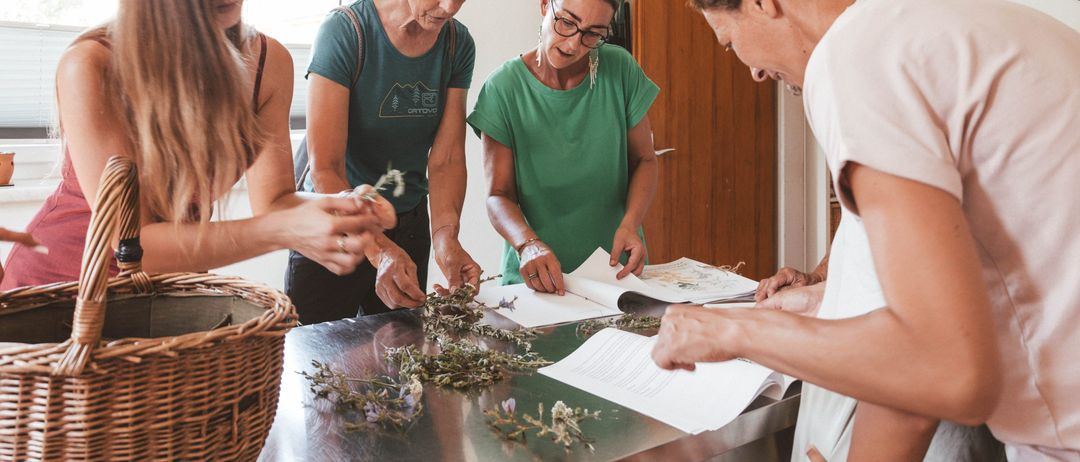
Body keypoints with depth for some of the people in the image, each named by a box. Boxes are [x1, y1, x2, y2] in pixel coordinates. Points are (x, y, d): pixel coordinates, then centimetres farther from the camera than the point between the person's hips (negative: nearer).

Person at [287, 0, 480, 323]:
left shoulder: (459, 44, -7)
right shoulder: (344, 31, -21)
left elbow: (446, 158, -9)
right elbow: (325, 170, -25)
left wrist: (445, 236, -26)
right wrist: (380, 251, -39)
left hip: (410, 224, 4)